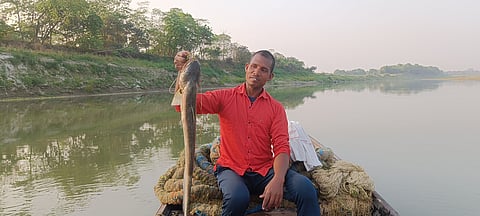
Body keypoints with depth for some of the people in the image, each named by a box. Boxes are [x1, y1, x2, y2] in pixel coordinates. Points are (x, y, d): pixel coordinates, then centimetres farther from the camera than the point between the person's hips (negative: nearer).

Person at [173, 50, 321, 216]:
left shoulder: (276, 108, 5)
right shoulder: (225, 97, 3)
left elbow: (282, 147, -5)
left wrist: (278, 180, -24)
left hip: (264, 170, 1)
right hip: (231, 169, -1)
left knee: (306, 188, -26)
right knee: (237, 197, -35)